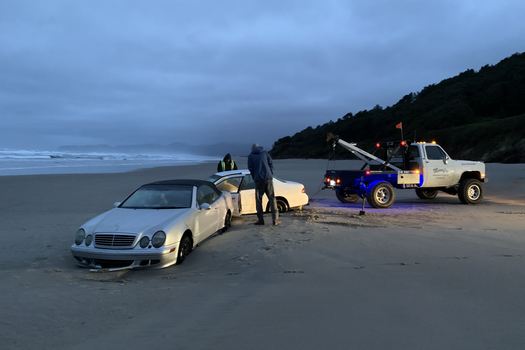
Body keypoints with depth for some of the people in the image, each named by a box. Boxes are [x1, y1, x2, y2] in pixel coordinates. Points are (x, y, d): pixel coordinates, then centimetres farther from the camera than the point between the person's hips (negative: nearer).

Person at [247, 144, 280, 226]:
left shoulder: (250, 156, 10)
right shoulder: (265, 153, 13)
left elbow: (250, 169, 7)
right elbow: (271, 164, 9)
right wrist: (271, 176, 13)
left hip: (258, 180, -1)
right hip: (268, 178, 1)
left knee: (258, 200, 7)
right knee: (272, 199, 3)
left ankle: (260, 220, 6)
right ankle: (275, 220, -1)